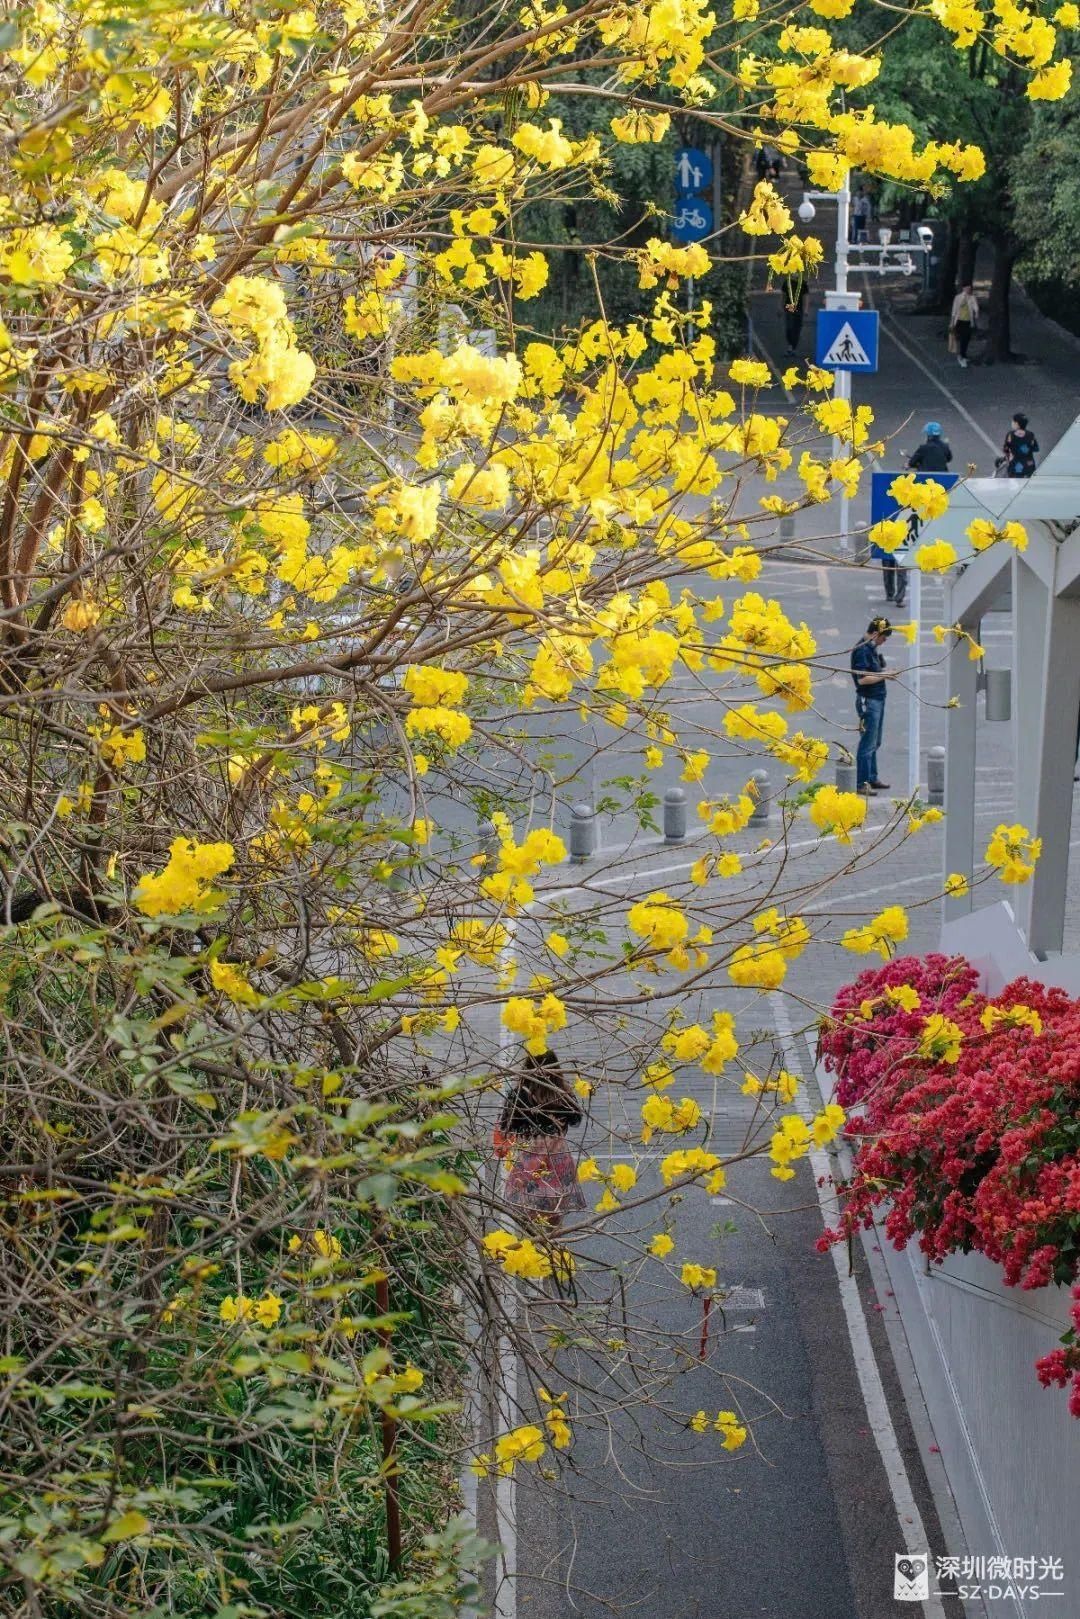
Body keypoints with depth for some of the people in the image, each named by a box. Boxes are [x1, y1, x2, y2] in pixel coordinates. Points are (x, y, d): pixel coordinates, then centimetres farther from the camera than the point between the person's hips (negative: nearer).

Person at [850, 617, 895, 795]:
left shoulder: (872, 648, 11)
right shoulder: (862, 650, -18)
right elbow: (862, 679, -24)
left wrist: (884, 673, 4)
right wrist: (883, 676, -15)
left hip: (878, 699, 10)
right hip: (868, 701, -10)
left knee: (874, 743, 18)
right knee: (868, 744, -6)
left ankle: (872, 778, 28)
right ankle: (861, 784, -1)